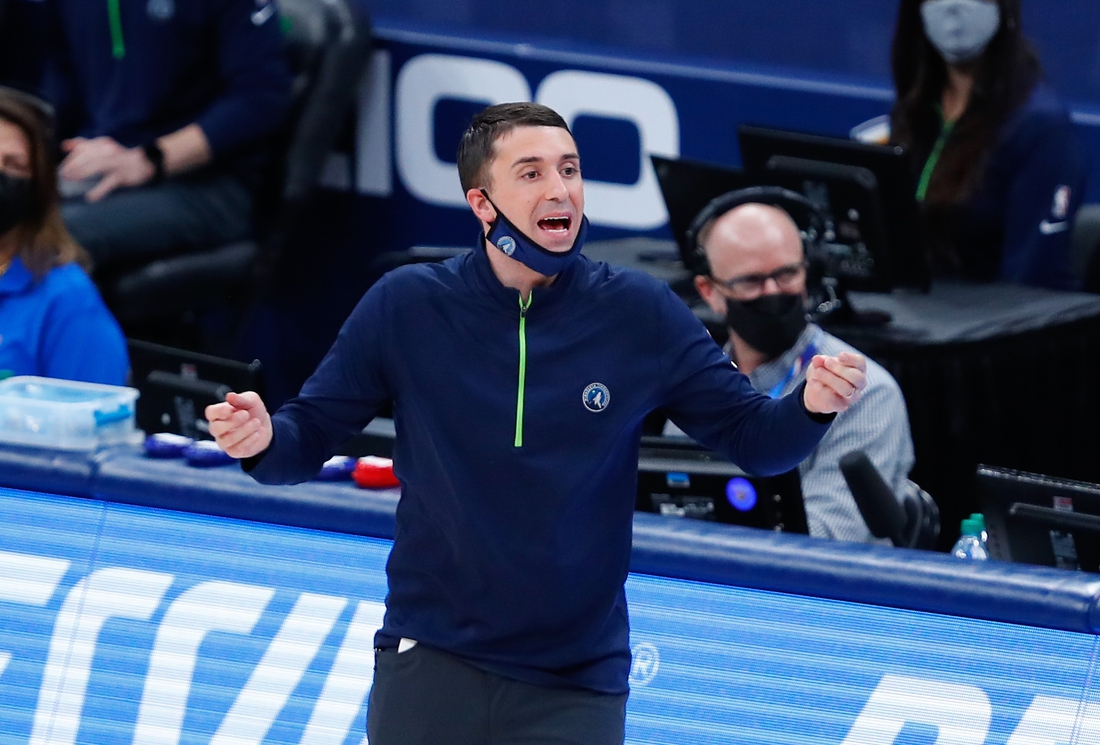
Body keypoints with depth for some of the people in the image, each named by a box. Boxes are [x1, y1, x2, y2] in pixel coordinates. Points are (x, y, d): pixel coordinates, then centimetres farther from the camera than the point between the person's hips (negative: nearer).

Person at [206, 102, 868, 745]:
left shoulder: (640, 314, -3)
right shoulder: (407, 306, -4)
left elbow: (750, 436, 0)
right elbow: (311, 434, 0)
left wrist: (810, 407, -21)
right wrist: (261, 438, -22)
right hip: (429, 669, 0)